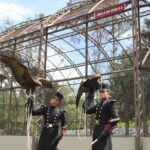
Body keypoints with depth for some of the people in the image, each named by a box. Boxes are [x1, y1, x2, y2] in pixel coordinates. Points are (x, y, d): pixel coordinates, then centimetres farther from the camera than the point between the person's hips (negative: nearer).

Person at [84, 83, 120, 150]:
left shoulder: (110, 103, -7)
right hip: (97, 130, 8)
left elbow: (116, 118, -17)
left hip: (104, 131, -8)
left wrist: (107, 130, -19)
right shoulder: (99, 104, 16)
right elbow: (87, 111, 21)